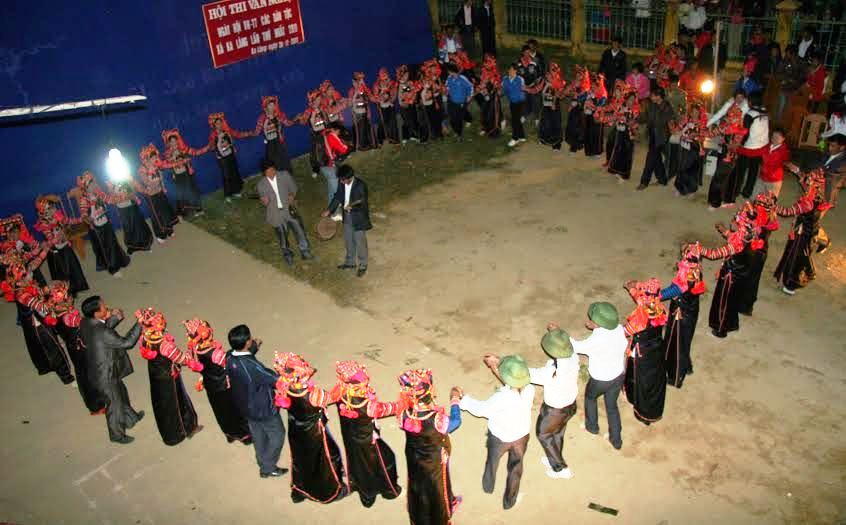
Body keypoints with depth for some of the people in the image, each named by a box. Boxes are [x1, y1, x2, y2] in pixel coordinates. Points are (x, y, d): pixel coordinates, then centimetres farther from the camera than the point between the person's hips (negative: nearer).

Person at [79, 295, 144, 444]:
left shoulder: (85, 323, -11)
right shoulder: (102, 333, -37)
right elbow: (126, 342, -27)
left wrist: (114, 318, -6)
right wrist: (139, 324, -22)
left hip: (98, 369, 8)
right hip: (106, 376, -8)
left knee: (122, 393, 29)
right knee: (115, 404, 15)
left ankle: (130, 418, 53)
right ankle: (117, 435, 38)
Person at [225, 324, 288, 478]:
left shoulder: (229, 356, -17)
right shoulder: (251, 366, -39)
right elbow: (276, 380, -28)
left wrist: (254, 349, 6)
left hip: (245, 406, 7)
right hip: (263, 408, -7)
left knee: (258, 436, 29)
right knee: (277, 435, 18)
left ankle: (262, 463, 48)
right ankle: (268, 468, 32)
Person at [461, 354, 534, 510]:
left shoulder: (501, 398, -41)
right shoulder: (530, 390, -29)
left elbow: (481, 410, -22)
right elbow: (517, 381, -6)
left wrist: (462, 399, -8)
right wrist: (498, 364, -6)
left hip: (500, 437, -2)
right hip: (521, 435, 3)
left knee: (493, 459, 30)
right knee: (516, 466, 26)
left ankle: (488, 485, 57)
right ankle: (509, 500, 47)